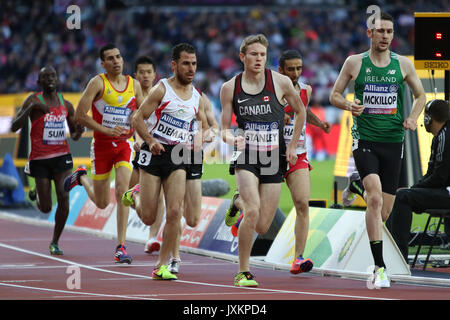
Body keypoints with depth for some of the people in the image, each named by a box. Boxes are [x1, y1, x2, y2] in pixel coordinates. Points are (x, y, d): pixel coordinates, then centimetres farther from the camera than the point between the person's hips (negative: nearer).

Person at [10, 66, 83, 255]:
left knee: (63, 198, -15)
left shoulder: (66, 105, 8)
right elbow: (14, 127, -15)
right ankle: (37, 195, 39)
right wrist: (31, 108, -27)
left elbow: (74, 136, 17)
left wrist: (79, 131, -7)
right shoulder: (34, 101, -5)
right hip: (40, 159, -2)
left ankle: (55, 242, 0)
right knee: (46, 208, 0)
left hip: (62, 156, 2)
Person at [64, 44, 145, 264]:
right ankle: (82, 178, 42)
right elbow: (79, 115, -12)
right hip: (102, 145, -2)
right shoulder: (98, 83, -8)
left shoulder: (134, 85, 5)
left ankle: (121, 246, -15)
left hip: (124, 145, 2)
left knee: (123, 191, -18)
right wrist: (106, 130, -19)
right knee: (102, 203, 7)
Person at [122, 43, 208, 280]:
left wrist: (198, 142, -2)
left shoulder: (196, 97, 10)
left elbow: (204, 126, 21)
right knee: (148, 218, 0)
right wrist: (150, 141, -24)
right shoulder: (162, 89, -6)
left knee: (174, 213, -11)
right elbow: (138, 119, -7)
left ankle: (161, 266, -2)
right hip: (154, 153, -4)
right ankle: (135, 196, 36)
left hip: (178, 156, 4)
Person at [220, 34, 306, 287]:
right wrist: (232, 139, -18)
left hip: (274, 158, 1)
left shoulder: (281, 82, -3)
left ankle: (240, 204, 37)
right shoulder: (230, 88, -1)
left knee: (262, 227, 1)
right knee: (253, 212, -24)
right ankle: (243, 272, -9)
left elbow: (300, 112, 13)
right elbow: (224, 129, 5)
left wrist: (293, 146, 9)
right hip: (246, 156, -1)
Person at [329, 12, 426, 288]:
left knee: (383, 212, 5)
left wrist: (413, 118, -3)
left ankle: (358, 186, 41)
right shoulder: (355, 63, 2)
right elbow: (335, 94, 10)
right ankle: (380, 267, -20)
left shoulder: (404, 64, 5)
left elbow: (421, 95, 16)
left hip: (393, 141, 3)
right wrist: (348, 105, -13)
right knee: (376, 198, -23)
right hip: (365, 139, -3)